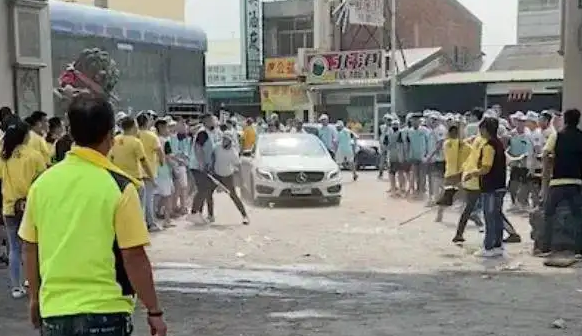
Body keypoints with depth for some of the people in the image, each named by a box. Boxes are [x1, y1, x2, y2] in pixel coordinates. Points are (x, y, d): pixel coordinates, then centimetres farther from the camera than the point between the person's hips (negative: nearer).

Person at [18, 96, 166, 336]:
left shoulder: (42, 183, 0)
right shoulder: (118, 186, -12)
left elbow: (30, 248, 9)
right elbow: (133, 257, -12)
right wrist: (154, 311, -2)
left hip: (54, 310, 4)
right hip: (105, 312, -4)